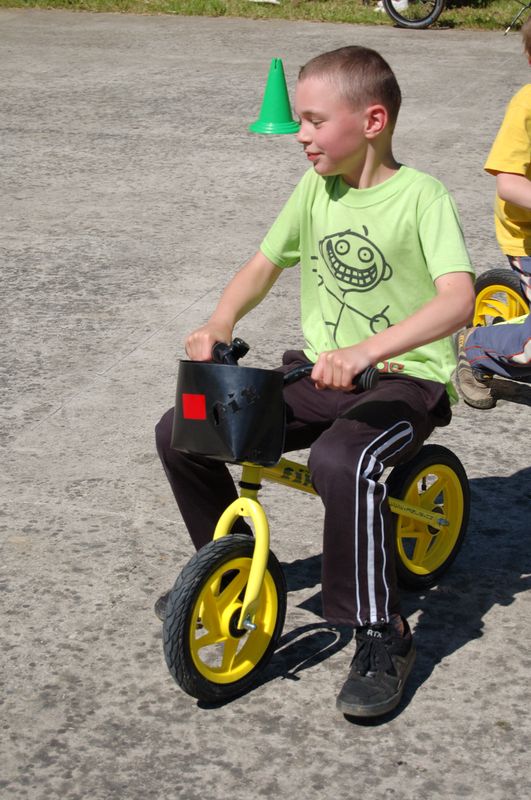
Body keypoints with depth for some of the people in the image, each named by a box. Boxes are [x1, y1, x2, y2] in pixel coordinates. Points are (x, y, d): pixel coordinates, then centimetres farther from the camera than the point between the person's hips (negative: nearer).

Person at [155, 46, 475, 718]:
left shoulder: (419, 195, -14)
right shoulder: (315, 188, 5)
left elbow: (457, 297, -27)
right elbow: (264, 265, 14)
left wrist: (366, 350, -40)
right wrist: (219, 324, -6)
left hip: (404, 379, -7)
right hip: (320, 372, 7)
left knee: (339, 462, -38)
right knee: (180, 434, -5)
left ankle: (381, 636, -20)